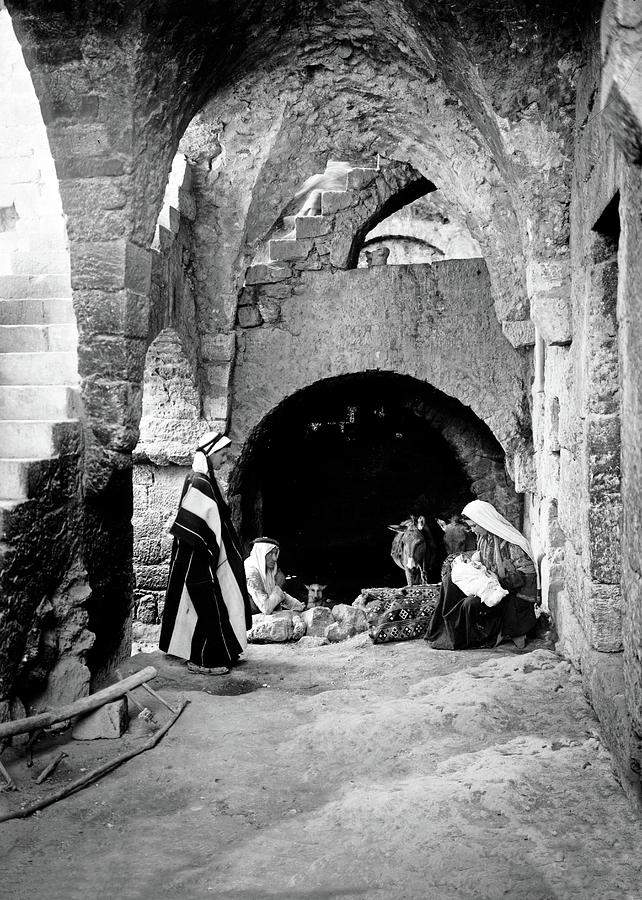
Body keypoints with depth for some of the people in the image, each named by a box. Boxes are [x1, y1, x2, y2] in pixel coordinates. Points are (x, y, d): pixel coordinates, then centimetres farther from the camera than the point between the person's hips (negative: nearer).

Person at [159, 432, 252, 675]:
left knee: (211, 607, 16)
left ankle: (221, 653, 25)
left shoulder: (207, 480, 11)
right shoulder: (198, 483, -19)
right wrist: (206, 550, -19)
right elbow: (188, 524, -23)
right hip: (198, 561, -10)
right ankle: (202, 660, 7)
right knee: (208, 608, -2)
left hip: (207, 557, 10)